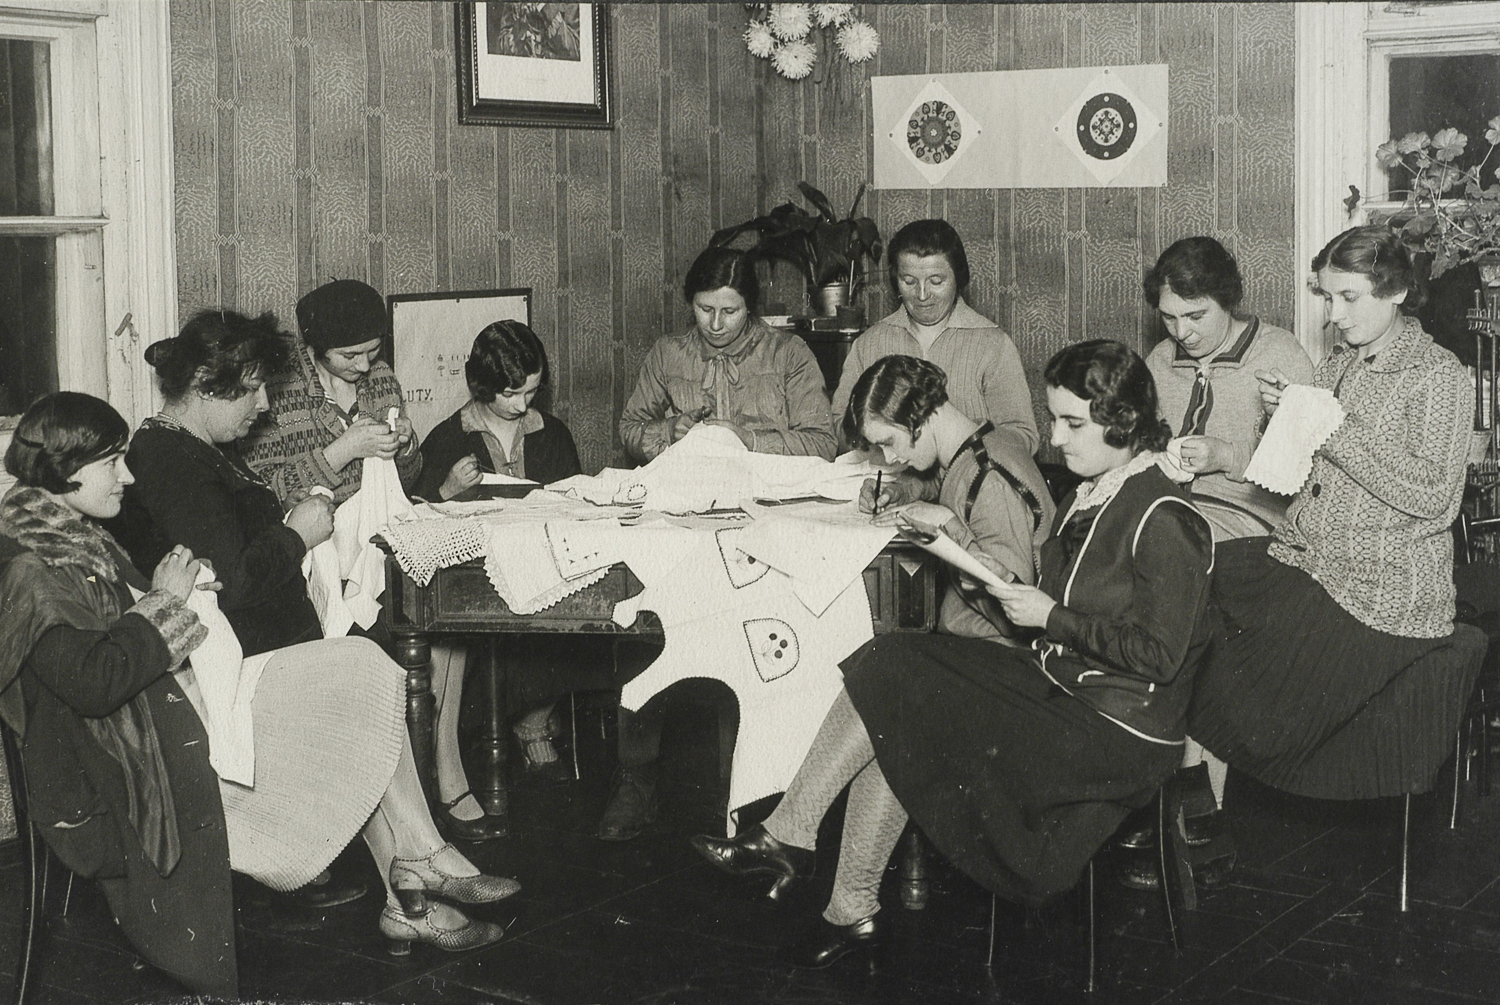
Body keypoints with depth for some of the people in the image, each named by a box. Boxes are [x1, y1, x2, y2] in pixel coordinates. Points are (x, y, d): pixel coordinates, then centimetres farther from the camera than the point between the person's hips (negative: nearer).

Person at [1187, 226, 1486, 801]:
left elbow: (1432, 496, -17)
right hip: (1303, 554, 7)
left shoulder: (1440, 376, -7)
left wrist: (1334, 430, -17)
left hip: (1382, 586, -7)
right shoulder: (1340, 363, 16)